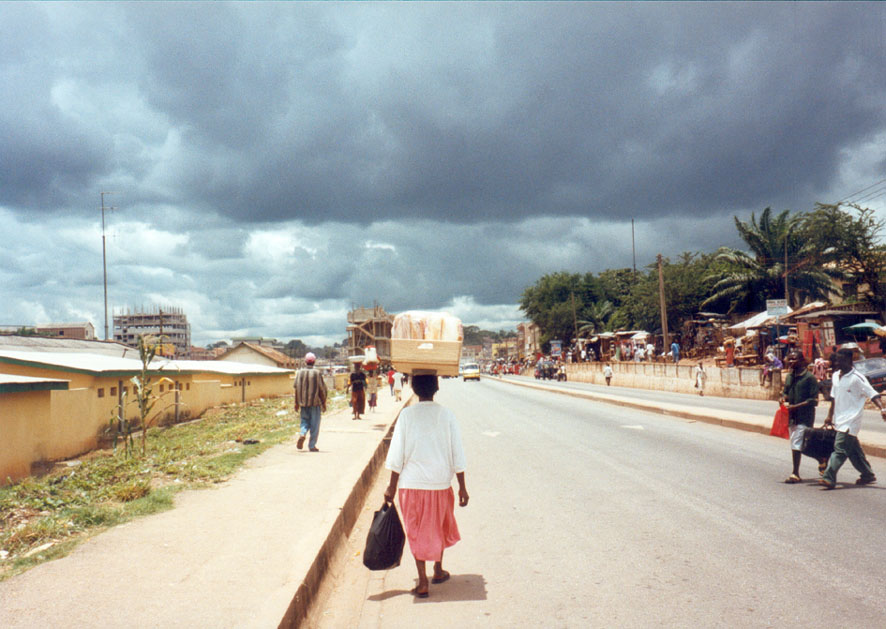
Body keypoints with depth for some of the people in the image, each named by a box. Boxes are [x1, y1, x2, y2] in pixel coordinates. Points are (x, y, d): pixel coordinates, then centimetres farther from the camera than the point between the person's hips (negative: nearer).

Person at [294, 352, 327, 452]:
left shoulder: (299, 373, 0)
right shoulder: (317, 373, -8)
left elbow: (296, 389, 3)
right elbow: (322, 390, -5)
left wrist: (296, 403, 12)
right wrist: (324, 403, 4)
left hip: (303, 403, 3)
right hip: (315, 402, -3)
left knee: (304, 420, 17)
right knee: (314, 425, 5)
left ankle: (302, 434, -10)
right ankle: (312, 446, 6)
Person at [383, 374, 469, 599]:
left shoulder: (406, 415, -8)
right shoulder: (446, 414, -5)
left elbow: (397, 455, -5)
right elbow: (457, 455, -2)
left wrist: (392, 486, 4)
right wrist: (462, 487, 5)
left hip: (412, 483, -1)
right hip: (440, 482, 2)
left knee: (416, 531, 10)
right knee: (440, 526, 23)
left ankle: (423, 582, 10)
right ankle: (438, 571, 37)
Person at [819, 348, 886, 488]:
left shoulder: (857, 378, -12)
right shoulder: (836, 376, 10)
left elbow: (873, 394, -13)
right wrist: (830, 416, 21)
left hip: (851, 420, -8)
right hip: (840, 420, 8)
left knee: (840, 449, -12)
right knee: (854, 450, 15)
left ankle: (828, 478, -16)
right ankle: (868, 475, 28)